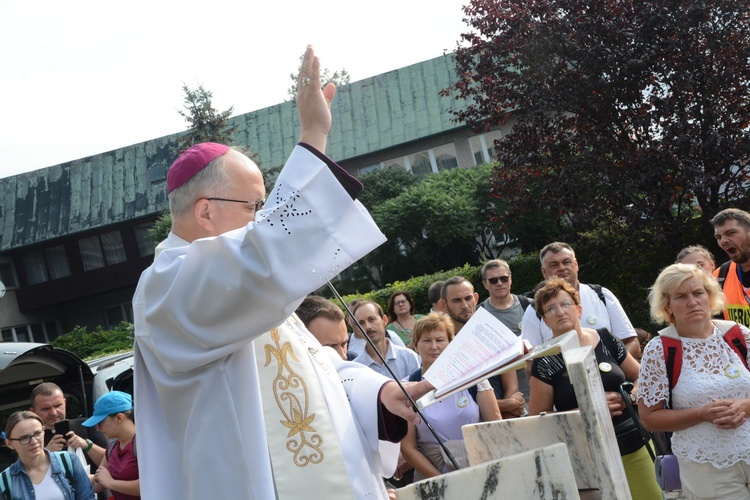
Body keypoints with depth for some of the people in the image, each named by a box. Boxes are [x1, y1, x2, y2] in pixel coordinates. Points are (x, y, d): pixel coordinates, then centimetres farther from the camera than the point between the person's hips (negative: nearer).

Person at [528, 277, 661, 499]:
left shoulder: (606, 340, 3)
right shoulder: (545, 362, -6)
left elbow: (640, 378, 15)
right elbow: (537, 419, -6)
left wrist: (626, 398, -6)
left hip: (632, 447, 3)